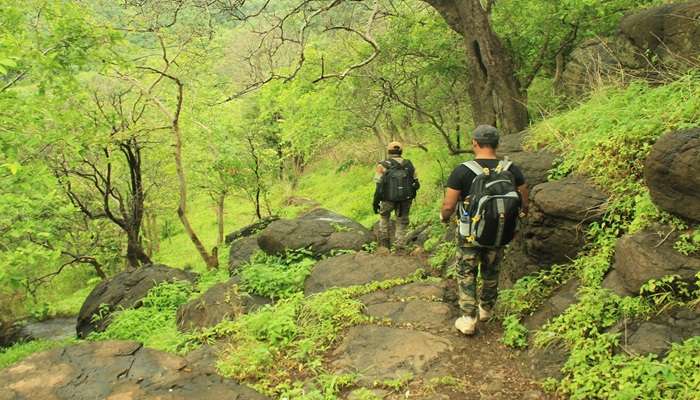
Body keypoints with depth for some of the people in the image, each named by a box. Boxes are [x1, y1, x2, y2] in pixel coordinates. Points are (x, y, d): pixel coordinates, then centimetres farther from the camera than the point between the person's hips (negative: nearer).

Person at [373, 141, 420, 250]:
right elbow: (416, 184, 3)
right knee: (402, 223, 16)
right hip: (405, 199, 1)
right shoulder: (409, 165, 0)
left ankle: (384, 243, 27)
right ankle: (399, 248, 10)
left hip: (389, 199, -1)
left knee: (384, 216, 26)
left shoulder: (383, 166, -10)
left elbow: (379, 187, -14)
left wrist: (375, 202, -5)